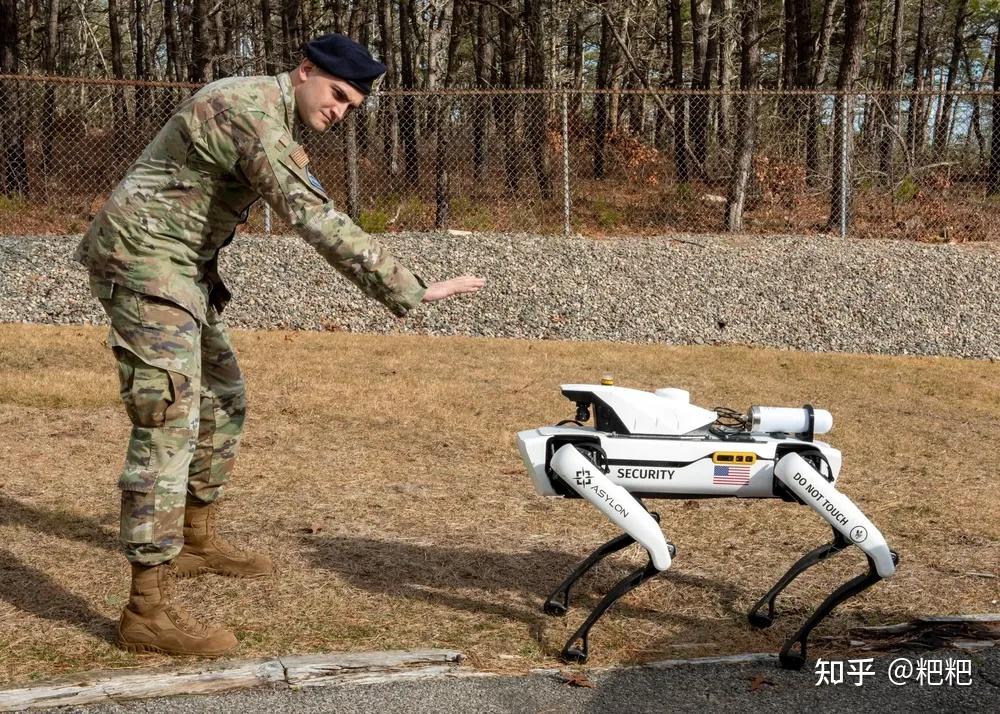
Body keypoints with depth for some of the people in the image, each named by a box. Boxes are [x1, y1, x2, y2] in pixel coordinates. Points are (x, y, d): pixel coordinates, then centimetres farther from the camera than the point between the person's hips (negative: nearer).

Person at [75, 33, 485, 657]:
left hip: (184, 266, 11)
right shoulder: (252, 113, -23)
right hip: (143, 258, -11)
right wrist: (408, 291, -33)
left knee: (223, 400, 18)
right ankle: (148, 612, -14)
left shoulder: (273, 114, 11)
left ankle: (198, 541, 33)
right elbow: (317, 220, -31)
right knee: (169, 421, -15)